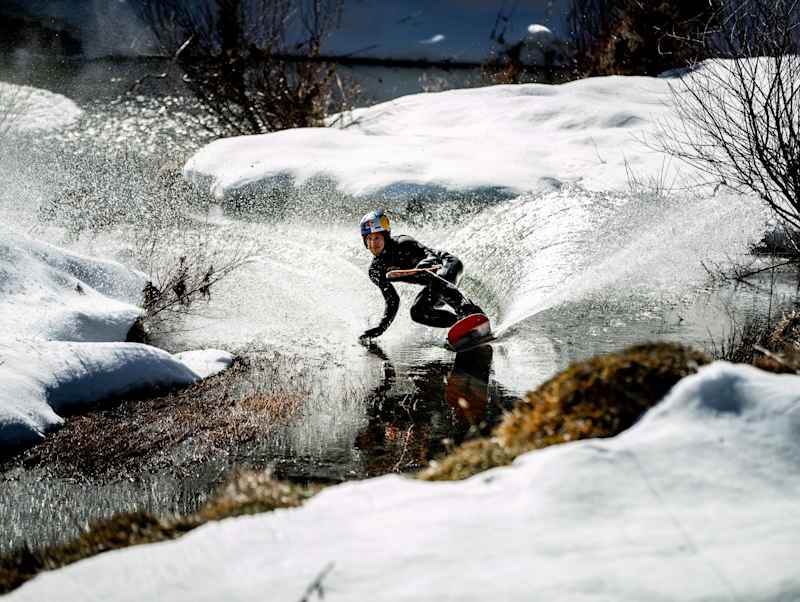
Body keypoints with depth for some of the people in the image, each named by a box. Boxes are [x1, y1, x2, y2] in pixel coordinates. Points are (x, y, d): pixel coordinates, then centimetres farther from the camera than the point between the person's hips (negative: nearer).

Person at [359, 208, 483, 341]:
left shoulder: (402, 243, -21)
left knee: (435, 281, -39)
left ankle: (475, 315, -42)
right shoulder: (376, 270, -4)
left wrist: (423, 267, -55)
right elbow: (392, 300, 2)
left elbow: (432, 256, -32)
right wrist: (381, 328, -10)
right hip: (435, 289, 6)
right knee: (417, 313, -20)